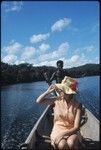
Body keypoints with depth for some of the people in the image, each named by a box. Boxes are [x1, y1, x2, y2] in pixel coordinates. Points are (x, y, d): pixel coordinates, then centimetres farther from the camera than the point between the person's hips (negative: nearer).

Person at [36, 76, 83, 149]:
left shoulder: (77, 105, -12)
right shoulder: (57, 100, -5)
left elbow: (76, 127, -13)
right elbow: (38, 101, -3)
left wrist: (63, 134, -24)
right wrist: (48, 91, -13)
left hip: (71, 131, -1)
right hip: (58, 129, 1)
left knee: (71, 144, -34)